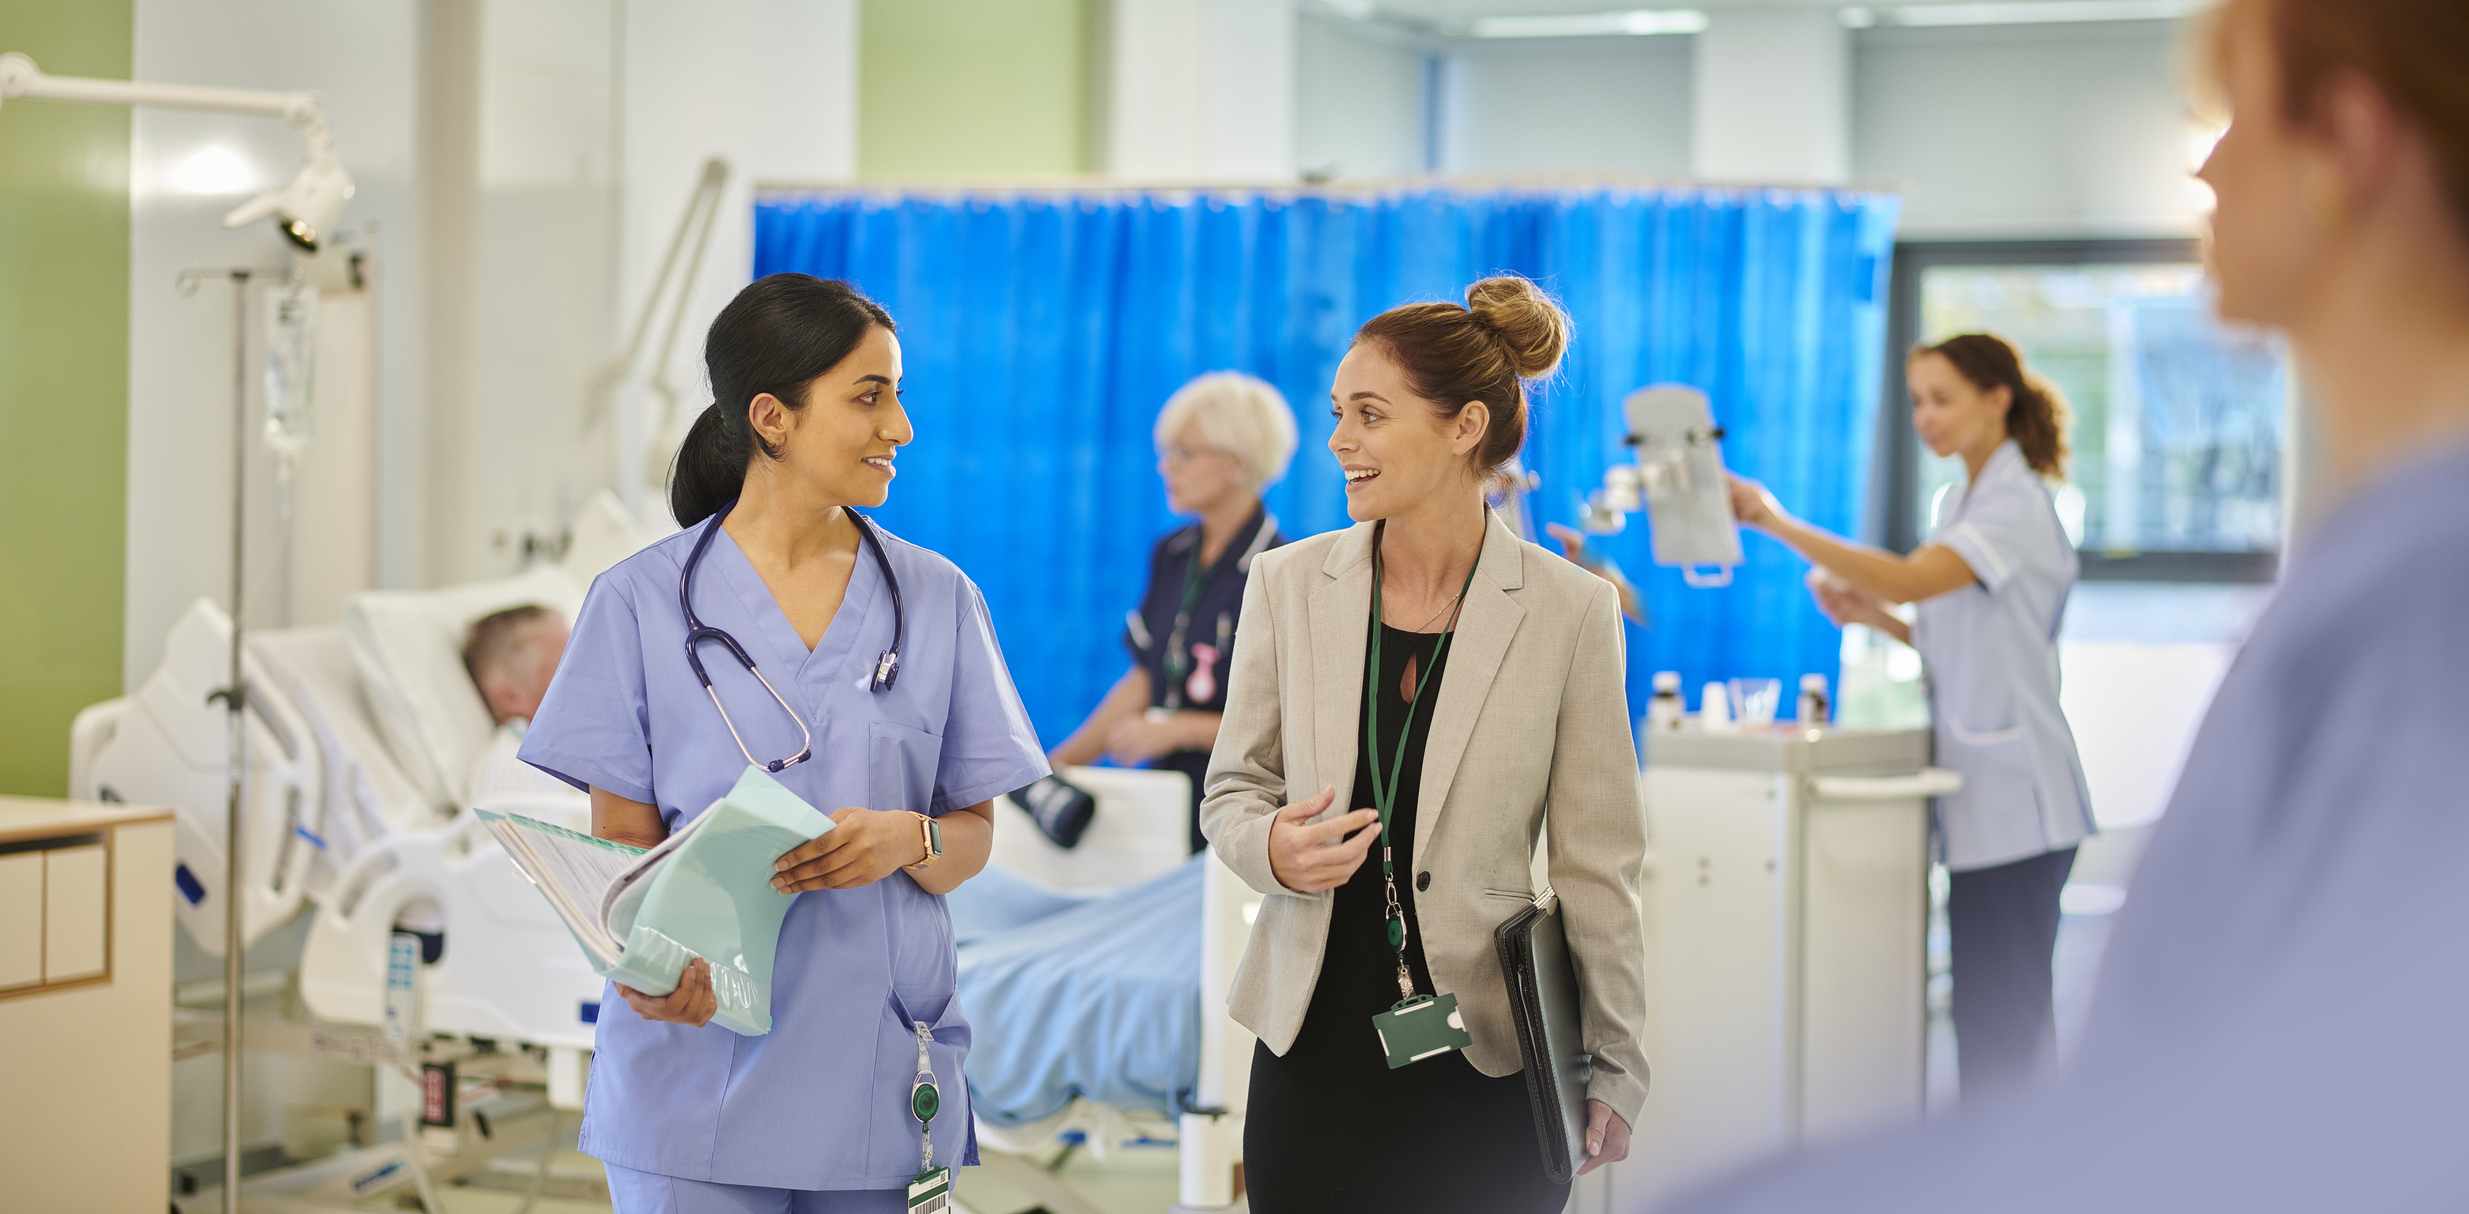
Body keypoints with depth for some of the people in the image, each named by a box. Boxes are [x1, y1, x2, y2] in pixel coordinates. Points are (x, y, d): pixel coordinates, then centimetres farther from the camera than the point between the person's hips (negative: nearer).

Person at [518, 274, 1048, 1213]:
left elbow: (973, 839, 8)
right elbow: (622, 843, 0)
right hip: (699, 1068, -2)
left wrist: (906, 839, -15)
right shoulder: (643, 602, 0)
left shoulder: (937, 601, 7)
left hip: (880, 1078, 2)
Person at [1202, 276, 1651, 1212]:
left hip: (1489, 1062, -2)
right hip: (1313, 1049, 2)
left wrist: (1614, 1063, 2)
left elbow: (1597, 857, 0)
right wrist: (1270, 846, -13)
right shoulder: (1287, 584, 2)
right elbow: (1231, 790, 10)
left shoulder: (1569, 609, -4)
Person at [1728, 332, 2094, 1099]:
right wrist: (1872, 616, 8)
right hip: (1985, 799, 10)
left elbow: (1908, 578, -27)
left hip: (2013, 801, -10)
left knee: (2000, 1014, -8)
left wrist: (1777, 523, -30)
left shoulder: (2016, 506, -12)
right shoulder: (1968, 503, 18)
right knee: (1990, 1012, 11)